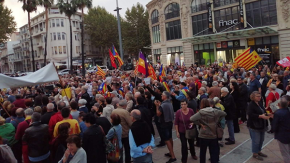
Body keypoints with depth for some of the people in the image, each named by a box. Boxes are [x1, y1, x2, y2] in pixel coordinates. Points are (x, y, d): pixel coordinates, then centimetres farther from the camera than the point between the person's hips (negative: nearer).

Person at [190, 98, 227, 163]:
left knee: (203, 152, 15)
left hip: (203, 136, -3)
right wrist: (217, 121, 12)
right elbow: (224, 113, 14)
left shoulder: (201, 112, -15)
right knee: (214, 152, 12)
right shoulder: (215, 111, -2)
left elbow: (192, 119, -25)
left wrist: (200, 123, -12)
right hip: (213, 135, 3)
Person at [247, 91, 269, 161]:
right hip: (254, 126, -9)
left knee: (261, 139, 17)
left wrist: (266, 115, 5)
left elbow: (263, 112, 23)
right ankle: (255, 154, 15)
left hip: (261, 125, 9)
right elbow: (250, 115, -26)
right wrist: (261, 116, -30)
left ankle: (259, 151, 33)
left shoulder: (259, 104, 10)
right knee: (256, 140, -1)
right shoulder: (251, 105, -16)